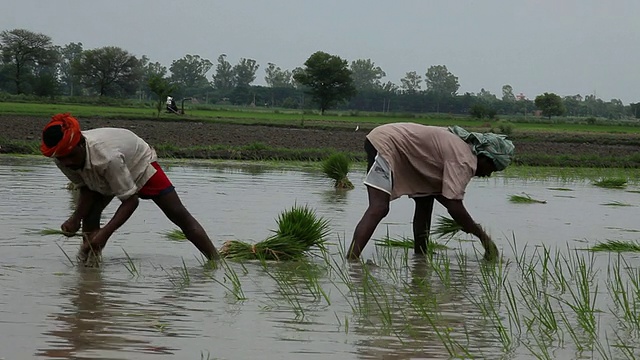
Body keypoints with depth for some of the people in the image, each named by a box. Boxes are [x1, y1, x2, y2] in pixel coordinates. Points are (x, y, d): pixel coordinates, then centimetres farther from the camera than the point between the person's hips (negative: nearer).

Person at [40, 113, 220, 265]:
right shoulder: (63, 157, -28)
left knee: (179, 215, -5)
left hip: (140, 165, -5)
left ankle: (216, 260, 0)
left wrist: (105, 232, -47)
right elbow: (86, 189, -14)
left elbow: (130, 200, -40)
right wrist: (76, 218, -32)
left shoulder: (107, 156, -47)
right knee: (89, 213, -17)